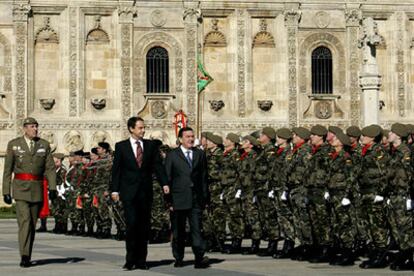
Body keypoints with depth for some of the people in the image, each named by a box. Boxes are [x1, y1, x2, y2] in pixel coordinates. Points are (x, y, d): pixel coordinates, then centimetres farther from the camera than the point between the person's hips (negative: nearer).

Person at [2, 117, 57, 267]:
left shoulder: (44, 145, 7)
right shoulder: (13, 144, 2)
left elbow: (50, 168, 4)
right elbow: (7, 170, 3)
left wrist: (52, 188, -8)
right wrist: (6, 192, -1)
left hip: (37, 188, 3)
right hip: (20, 187, -3)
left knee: (32, 223, 7)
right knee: (24, 220, -17)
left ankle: (27, 257, 18)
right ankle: (24, 256, -21)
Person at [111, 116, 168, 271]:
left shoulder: (151, 145, 8)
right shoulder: (121, 146, 3)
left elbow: (158, 165, 2)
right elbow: (116, 169, 2)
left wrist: (164, 183, -12)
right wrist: (114, 190, -4)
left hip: (146, 191, 3)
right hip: (129, 192, -3)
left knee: (144, 227, 4)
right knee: (132, 225, -9)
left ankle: (141, 260, 10)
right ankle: (130, 260, -3)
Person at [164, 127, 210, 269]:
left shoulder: (200, 154, 11)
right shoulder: (172, 155, 3)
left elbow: (204, 177, 13)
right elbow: (167, 179, 1)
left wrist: (205, 198, 9)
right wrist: (169, 201, -5)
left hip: (196, 199, 1)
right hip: (178, 200, -1)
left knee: (197, 229, -8)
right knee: (178, 232, 7)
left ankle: (199, 258, -15)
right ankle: (178, 259, 18)